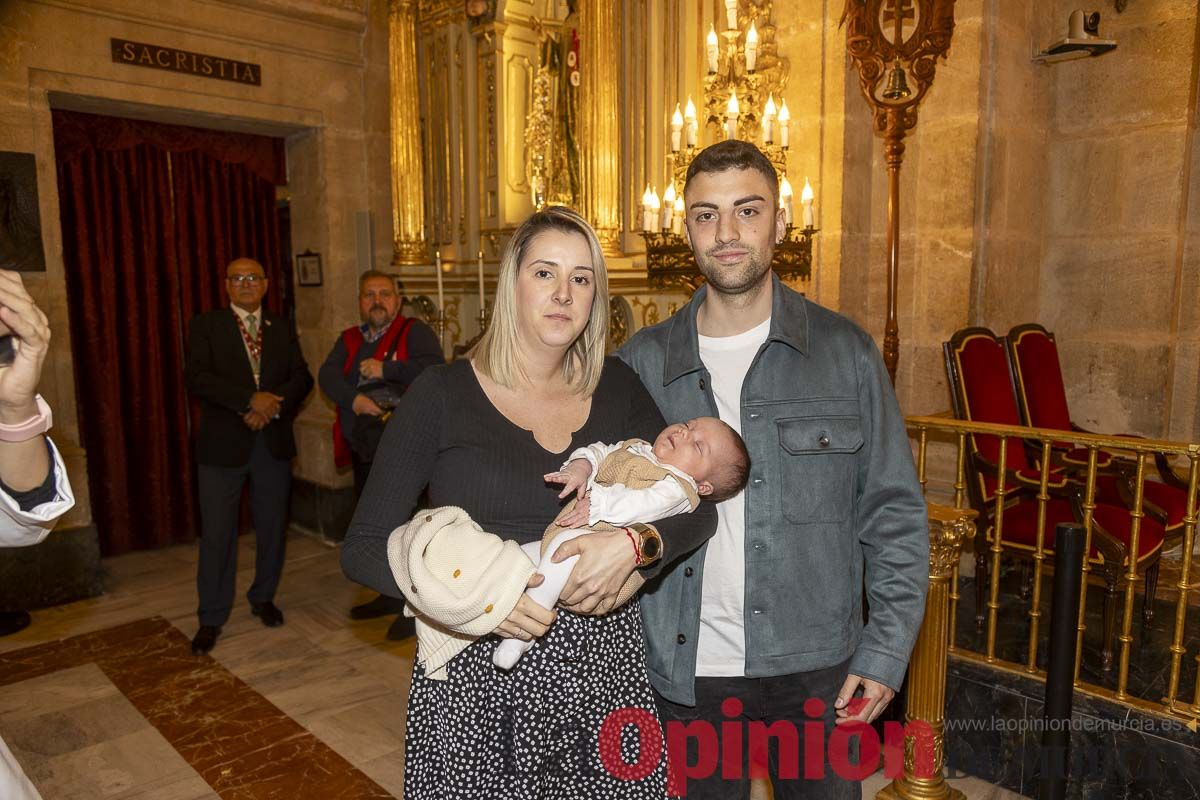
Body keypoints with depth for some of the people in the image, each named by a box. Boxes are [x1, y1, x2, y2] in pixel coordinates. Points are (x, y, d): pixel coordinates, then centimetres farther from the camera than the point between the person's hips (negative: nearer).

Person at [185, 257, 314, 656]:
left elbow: (302, 377, 3)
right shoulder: (206, 325, 1)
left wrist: (272, 404, -15)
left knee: (272, 526, 12)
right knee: (217, 533, 1)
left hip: (274, 441, 3)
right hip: (223, 442, -3)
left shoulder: (282, 328, 11)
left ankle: (263, 597, 31)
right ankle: (211, 618, 14)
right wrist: (251, 399, -22)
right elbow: (197, 377, -12)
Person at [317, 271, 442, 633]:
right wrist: (354, 398, -15)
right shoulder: (350, 339, 16)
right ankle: (390, 594, 33)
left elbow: (435, 368, -19)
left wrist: (386, 369, -19)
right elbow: (327, 375, 2)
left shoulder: (414, 331, -3)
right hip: (363, 447, 8)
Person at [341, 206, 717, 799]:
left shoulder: (616, 388, 3)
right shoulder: (442, 395, -6)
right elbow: (362, 549, -6)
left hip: (604, 666, 3)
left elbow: (698, 510, 1)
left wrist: (632, 546, -20)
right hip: (477, 675, -2)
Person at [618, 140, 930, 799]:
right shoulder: (643, 362, -1)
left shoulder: (845, 351, -2)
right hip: (687, 671, 1)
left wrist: (886, 652, -4)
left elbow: (893, 514, 0)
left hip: (816, 670, 0)